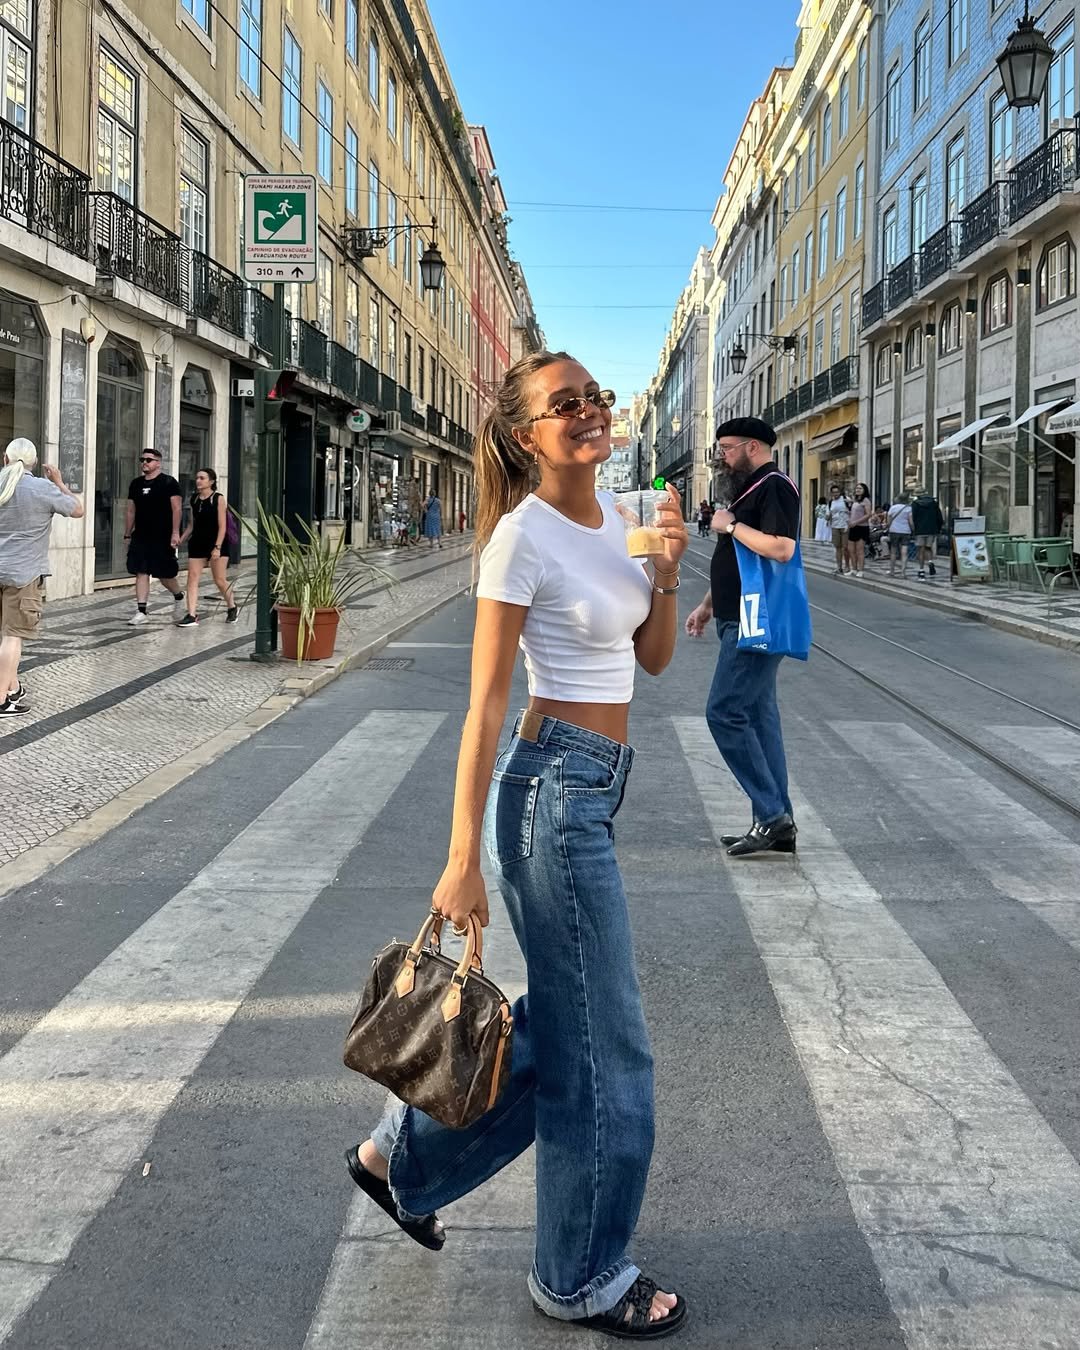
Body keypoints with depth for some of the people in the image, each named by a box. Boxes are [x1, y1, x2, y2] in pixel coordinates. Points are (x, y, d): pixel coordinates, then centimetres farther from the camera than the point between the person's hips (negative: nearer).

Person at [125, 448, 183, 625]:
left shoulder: (168, 482, -5)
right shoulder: (136, 484, 12)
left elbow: (176, 509, -11)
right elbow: (131, 512, 17)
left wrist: (175, 533, -18)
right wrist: (127, 535, 14)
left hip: (162, 538, -5)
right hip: (140, 537, 5)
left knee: (164, 574, 3)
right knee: (141, 573, -1)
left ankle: (179, 596, 33)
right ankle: (141, 612, -2)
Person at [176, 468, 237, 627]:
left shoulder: (218, 498, -7)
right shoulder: (194, 499, 8)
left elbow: (222, 526, -11)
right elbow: (192, 524, 16)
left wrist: (217, 547, -19)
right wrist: (180, 539, 6)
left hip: (216, 543, -5)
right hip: (197, 542, 5)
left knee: (220, 580, 2)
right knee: (192, 578, -6)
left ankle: (232, 608, 26)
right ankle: (192, 615, -7)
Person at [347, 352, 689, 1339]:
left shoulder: (615, 514, 9)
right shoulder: (523, 535, -15)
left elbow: (654, 658, 14)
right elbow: (486, 703, -16)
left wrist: (667, 571, -4)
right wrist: (463, 858, -16)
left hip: (595, 785, 9)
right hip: (554, 786, -9)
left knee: (557, 1024, 19)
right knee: (604, 1046, 3)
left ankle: (400, 1157, 37)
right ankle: (584, 1278, 23)